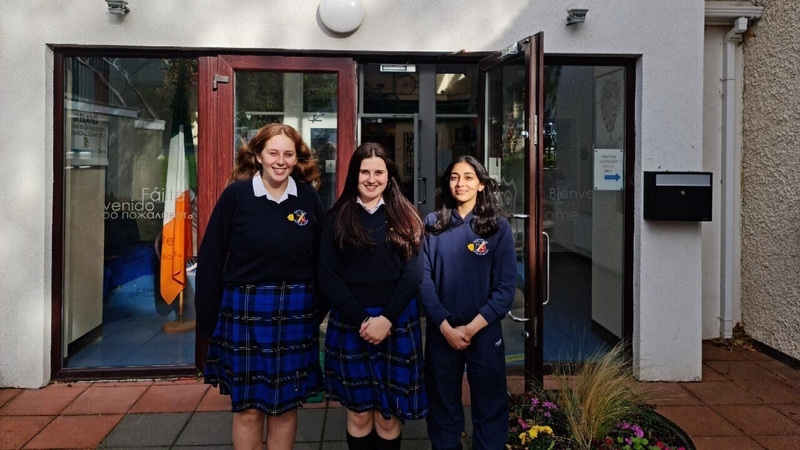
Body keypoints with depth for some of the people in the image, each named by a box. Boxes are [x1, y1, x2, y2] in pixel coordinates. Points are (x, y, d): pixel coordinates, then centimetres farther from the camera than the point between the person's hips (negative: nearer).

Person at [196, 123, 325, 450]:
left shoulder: (309, 198, 1)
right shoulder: (236, 194, -5)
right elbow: (211, 259, -4)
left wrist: (318, 309, 4)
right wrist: (207, 316, -5)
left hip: (295, 314, 2)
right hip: (245, 310, -1)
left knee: (286, 407, 13)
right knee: (247, 408, 8)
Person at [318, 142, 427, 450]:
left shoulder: (404, 217, 5)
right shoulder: (337, 218, 3)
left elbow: (413, 274, -2)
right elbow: (328, 277, -3)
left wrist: (386, 319, -13)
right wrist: (362, 320, -12)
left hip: (398, 323, 0)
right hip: (349, 323, 0)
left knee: (389, 414, 7)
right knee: (358, 412, 8)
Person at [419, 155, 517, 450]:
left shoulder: (499, 226, -2)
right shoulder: (432, 224, 1)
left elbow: (506, 287, -6)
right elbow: (423, 279, -4)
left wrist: (471, 328, -13)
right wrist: (446, 327, -12)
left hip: (484, 332, -1)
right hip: (441, 332, 1)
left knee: (490, 407, 9)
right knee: (443, 407, 14)